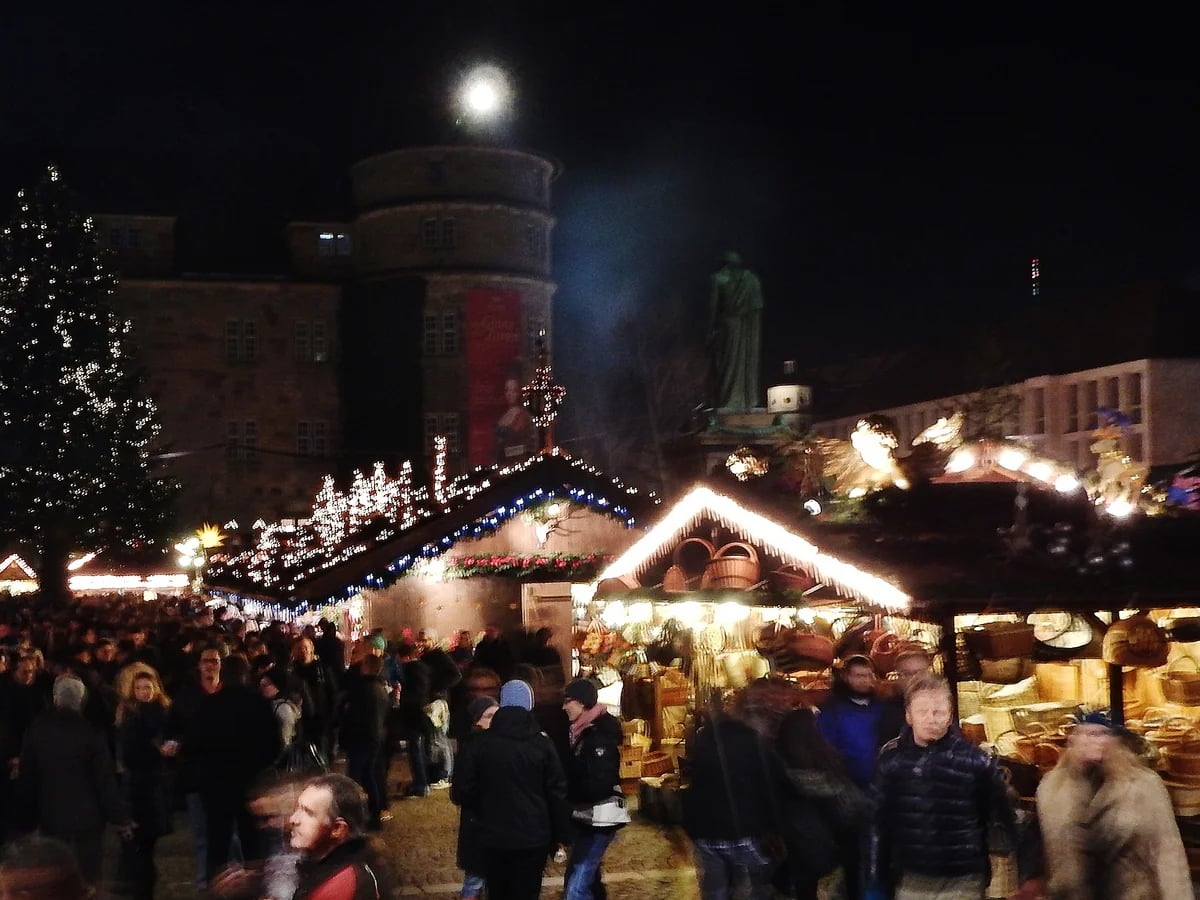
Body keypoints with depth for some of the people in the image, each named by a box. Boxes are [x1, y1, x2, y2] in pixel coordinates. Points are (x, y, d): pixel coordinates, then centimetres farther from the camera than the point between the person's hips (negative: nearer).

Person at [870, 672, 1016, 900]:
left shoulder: (974, 760, -6)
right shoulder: (892, 757, 1)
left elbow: (1002, 818, 0)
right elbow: (878, 821, 6)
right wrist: (877, 877, 6)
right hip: (910, 881, 3)